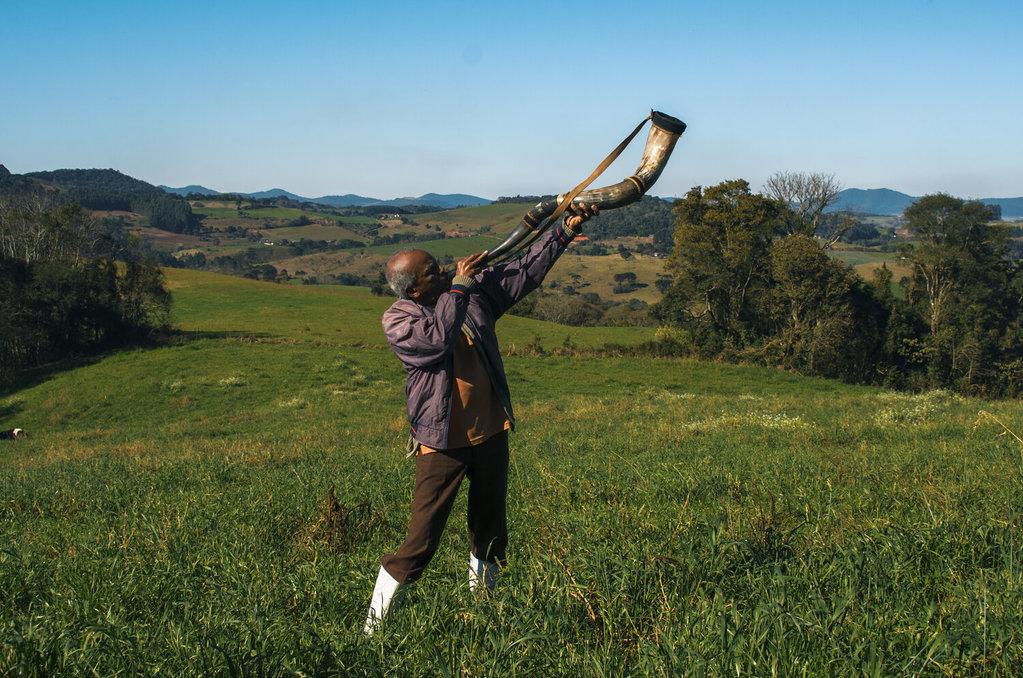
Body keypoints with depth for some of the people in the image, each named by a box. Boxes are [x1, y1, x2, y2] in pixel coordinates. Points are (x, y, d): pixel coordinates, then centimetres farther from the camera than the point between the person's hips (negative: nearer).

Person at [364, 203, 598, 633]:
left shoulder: (476, 290, 2)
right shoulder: (397, 320, -13)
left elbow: (525, 270, 5)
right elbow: (438, 338, -31)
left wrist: (565, 231, -2)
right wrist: (458, 286, -24)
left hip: (490, 433, 6)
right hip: (443, 444, -6)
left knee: (490, 525, 19)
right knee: (422, 538, -6)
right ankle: (375, 622, 5)